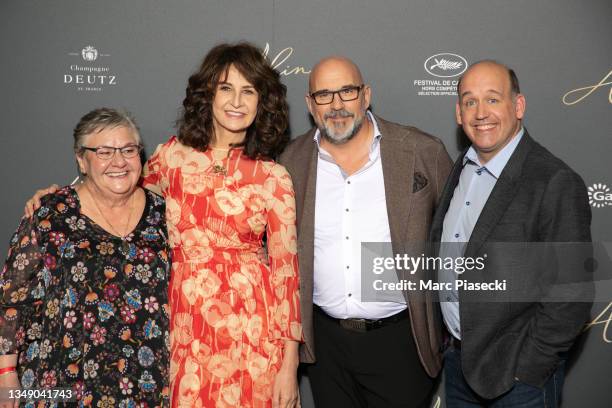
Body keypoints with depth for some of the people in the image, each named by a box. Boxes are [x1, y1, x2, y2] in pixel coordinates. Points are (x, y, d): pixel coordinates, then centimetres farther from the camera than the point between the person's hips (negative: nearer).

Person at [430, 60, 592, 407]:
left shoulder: (557, 183, -20)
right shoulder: (463, 167, 3)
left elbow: (571, 297, -19)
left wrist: (522, 371, -16)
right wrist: (447, 336, 9)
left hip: (519, 378, -6)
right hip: (458, 359, 6)